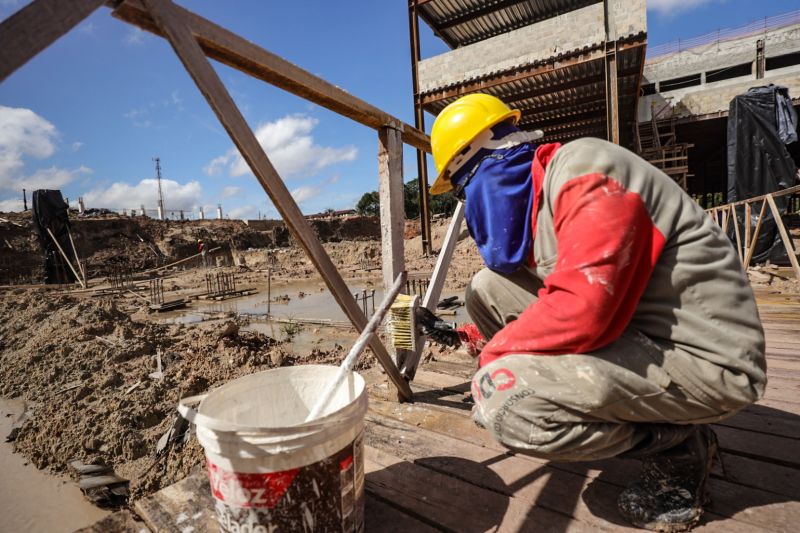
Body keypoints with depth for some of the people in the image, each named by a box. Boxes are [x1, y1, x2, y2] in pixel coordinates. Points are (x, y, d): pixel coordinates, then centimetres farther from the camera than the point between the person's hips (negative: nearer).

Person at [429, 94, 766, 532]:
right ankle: (574, 405, 12)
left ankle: (677, 446, -1)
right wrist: (485, 341, 8)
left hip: (701, 358, -8)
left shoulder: (583, 169, -20)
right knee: (487, 289, 3)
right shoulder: (533, 197, 7)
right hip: (633, 329, 9)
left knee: (502, 398, -26)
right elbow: (558, 302, 16)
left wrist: (496, 351, -15)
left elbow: (581, 310, -32)